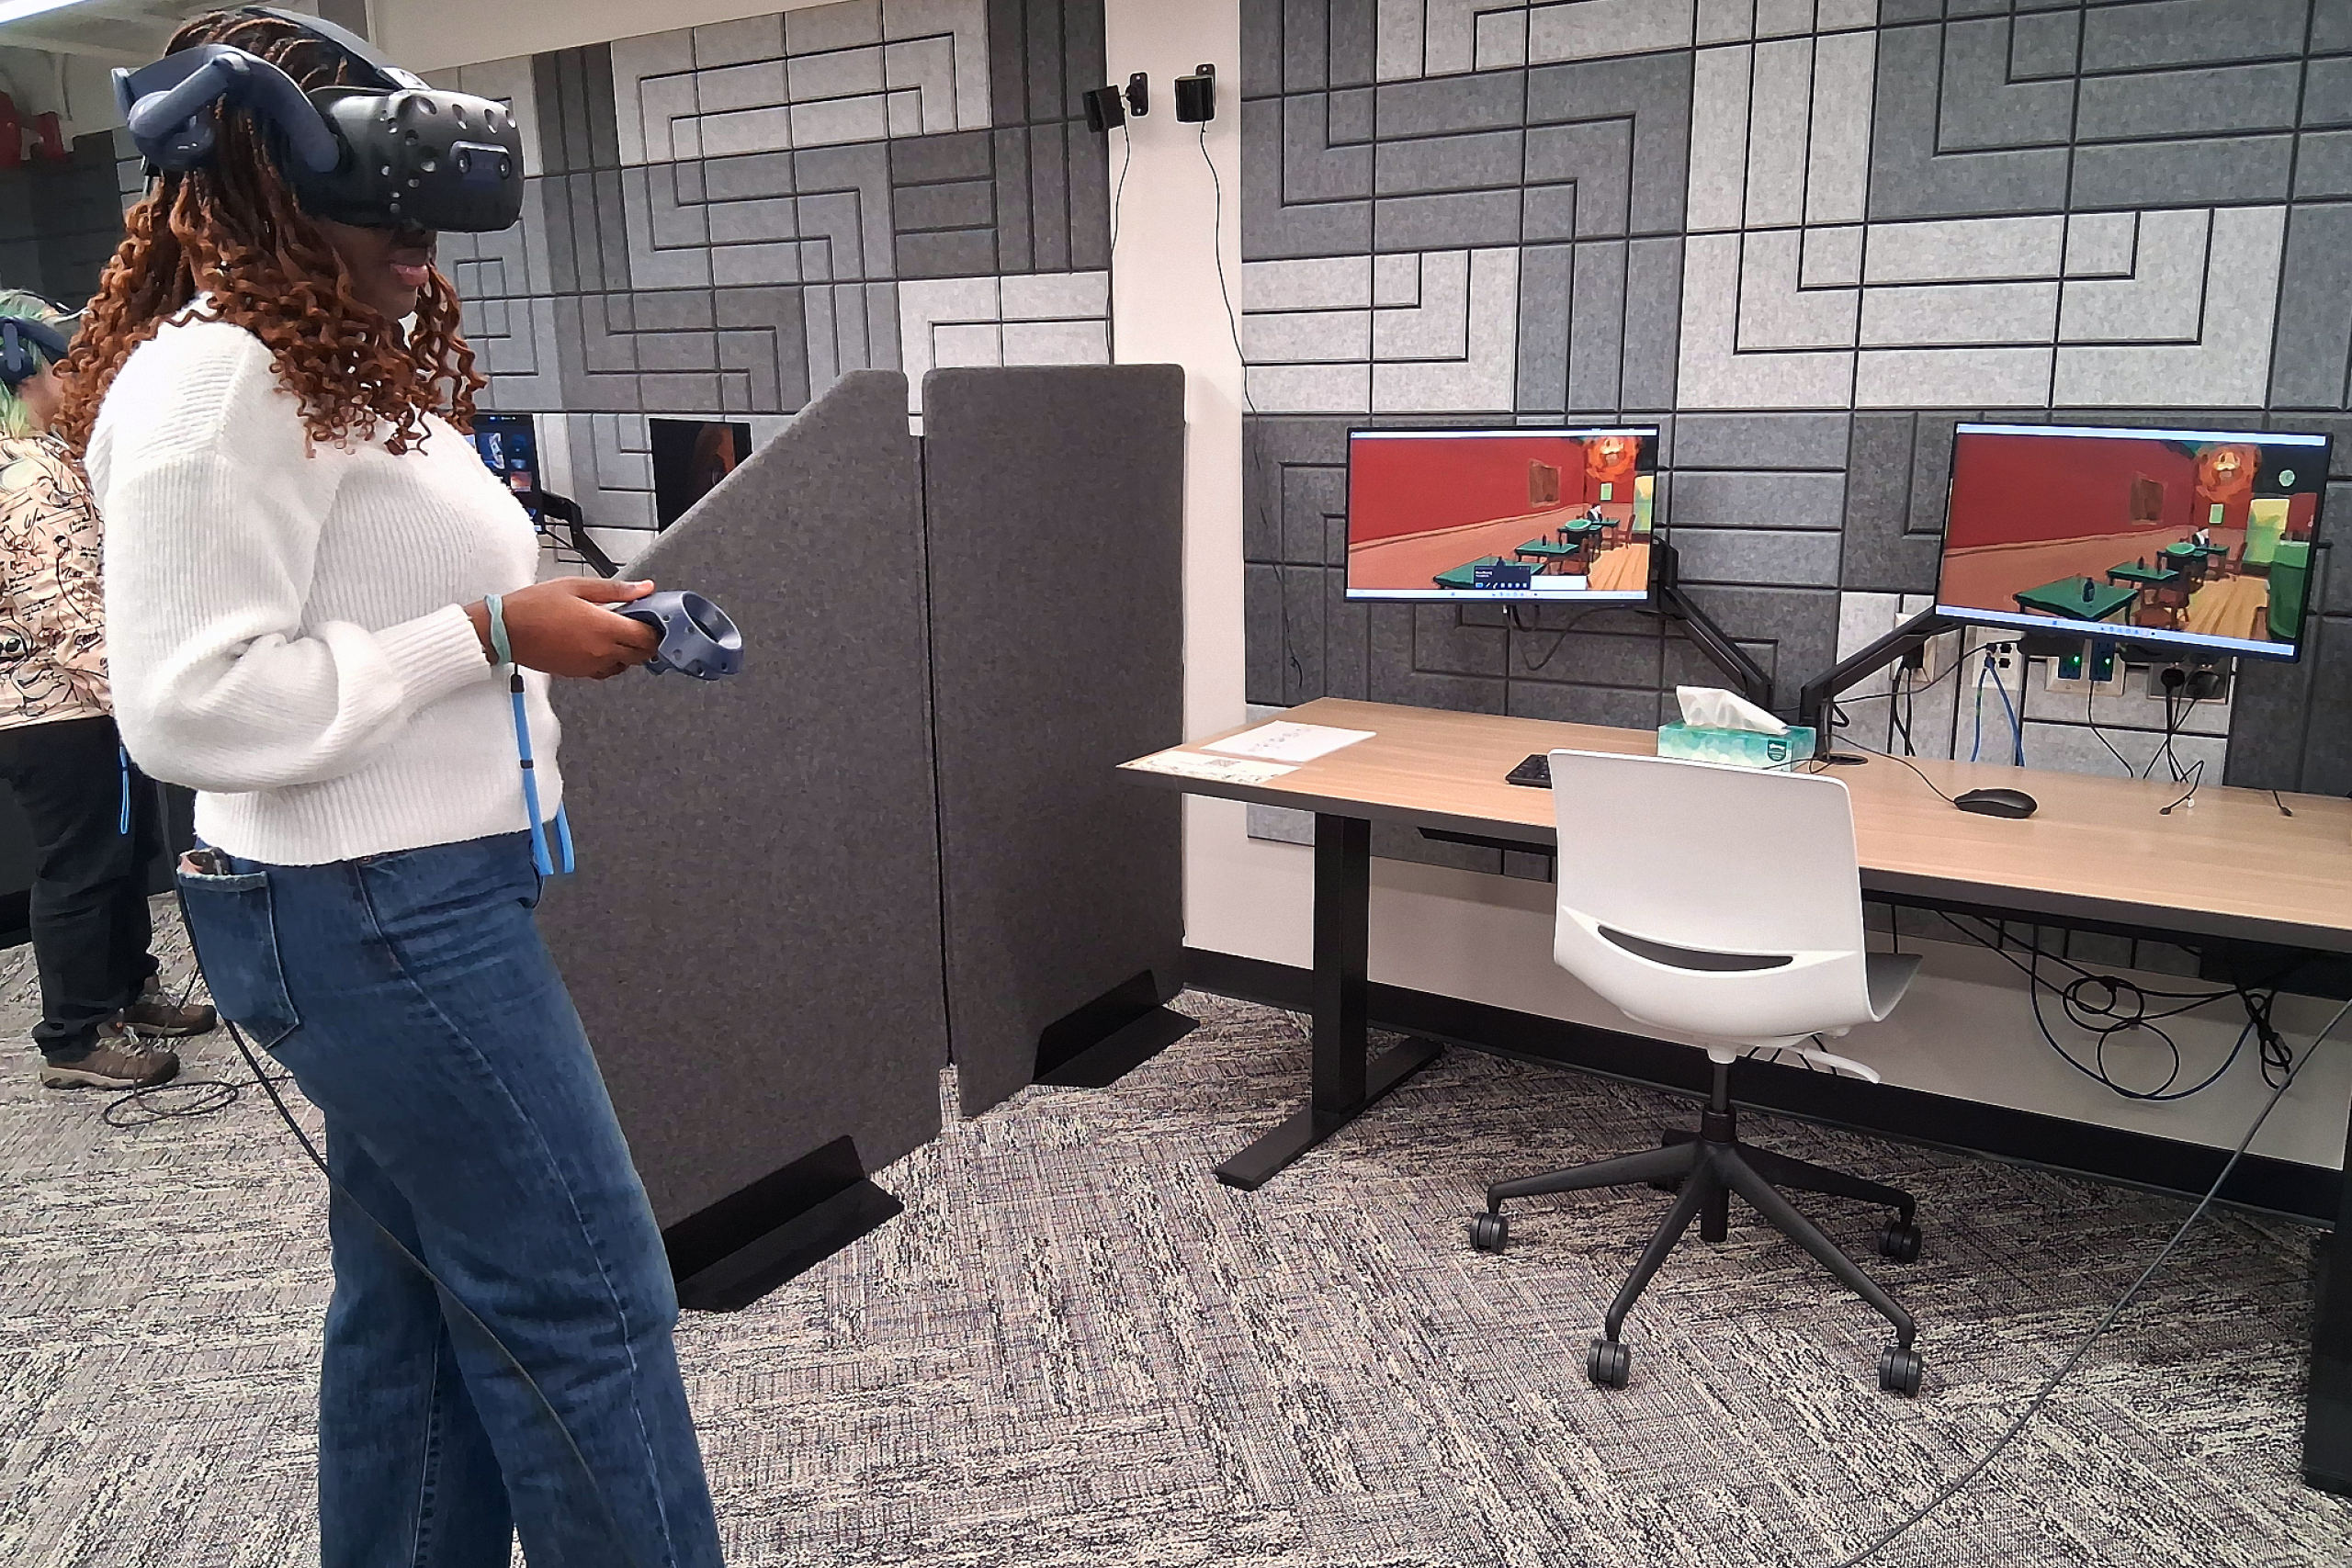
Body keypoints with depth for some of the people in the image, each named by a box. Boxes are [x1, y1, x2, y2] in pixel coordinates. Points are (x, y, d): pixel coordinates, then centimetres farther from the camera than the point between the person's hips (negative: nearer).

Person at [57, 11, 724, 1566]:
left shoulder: (362, 362, 16)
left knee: (417, 1296, 18)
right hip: (377, 914, -10)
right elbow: (194, 704, -21)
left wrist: (550, 606, 9)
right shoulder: (214, 377, -16)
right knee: (588, 1296, -1)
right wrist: (489, 632, -19)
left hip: (423, 894, 10)